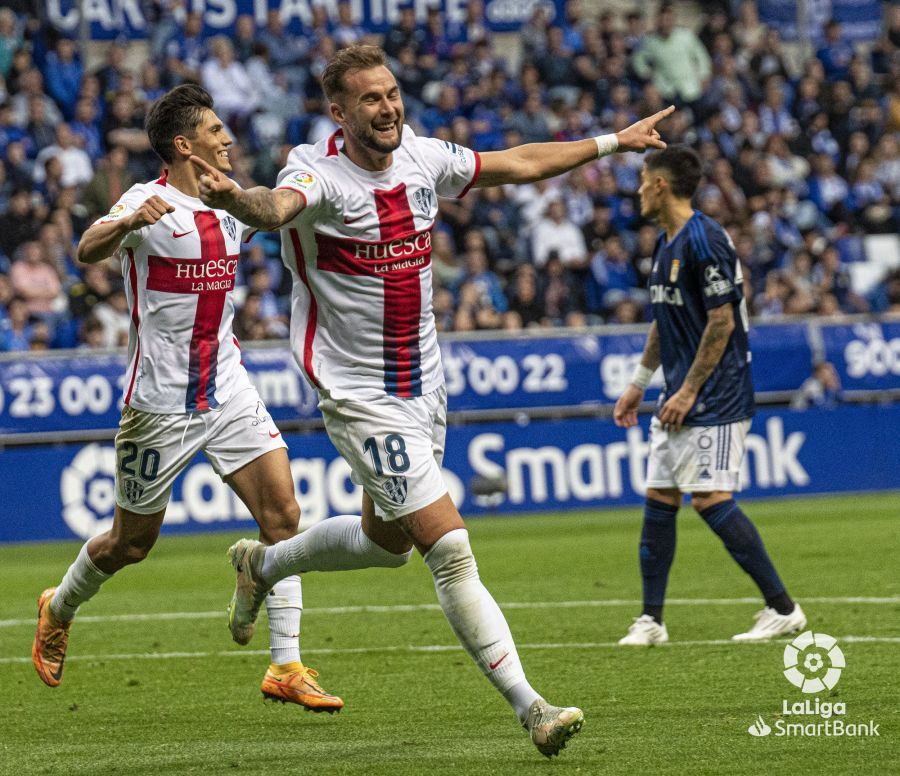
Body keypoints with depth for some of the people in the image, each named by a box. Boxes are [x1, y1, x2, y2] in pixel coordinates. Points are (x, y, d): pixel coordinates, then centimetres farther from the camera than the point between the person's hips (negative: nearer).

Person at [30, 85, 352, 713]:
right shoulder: (147, 202, -13)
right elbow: (88, 252, -33)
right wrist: (128, 222, -53)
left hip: (230, 394, 5)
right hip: (160, 402, -5)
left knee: (283, 514, -10)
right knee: (131, 542, 8)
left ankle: (286, 666, -7)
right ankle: (58, 610, 37)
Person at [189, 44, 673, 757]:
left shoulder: (421, 158, 0)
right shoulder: (320, 173, -20)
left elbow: (518, 163, 15)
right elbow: (277, 208, -43)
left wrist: (613, 143, 19)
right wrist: (236, 199, -66)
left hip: (422, 385, 8)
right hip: (362, 397, -8)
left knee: (387, 539, 22)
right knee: (450, 551, -12)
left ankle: (262, 565, 48)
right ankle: (531, 709, -10)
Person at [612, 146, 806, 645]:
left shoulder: (704, 241, -16)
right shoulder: (666, 244, 14)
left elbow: (722, 322, -19)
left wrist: (689, 391, -19)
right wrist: (638, 384, 23)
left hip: (716, 397, -9)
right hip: (679, 398, 9)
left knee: (711, 500, -14)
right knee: (659, 500, 6)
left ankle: (783, 609, -8)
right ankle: (651, 619, 9)